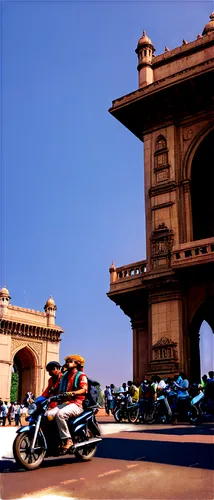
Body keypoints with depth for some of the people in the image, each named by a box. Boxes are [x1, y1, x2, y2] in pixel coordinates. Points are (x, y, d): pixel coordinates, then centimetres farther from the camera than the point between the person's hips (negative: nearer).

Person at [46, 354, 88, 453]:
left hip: (77, 404, -7)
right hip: (65, 403, 7)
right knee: (48, 414, -20)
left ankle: (67, 440, -28)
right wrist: (54, 396, 3)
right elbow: (61, 391, 22)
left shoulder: (81, 375, 3)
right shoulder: (65, 376, 26)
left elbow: (84, 389, -14)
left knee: (60, 414, -35)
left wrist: (73, 393, -31)